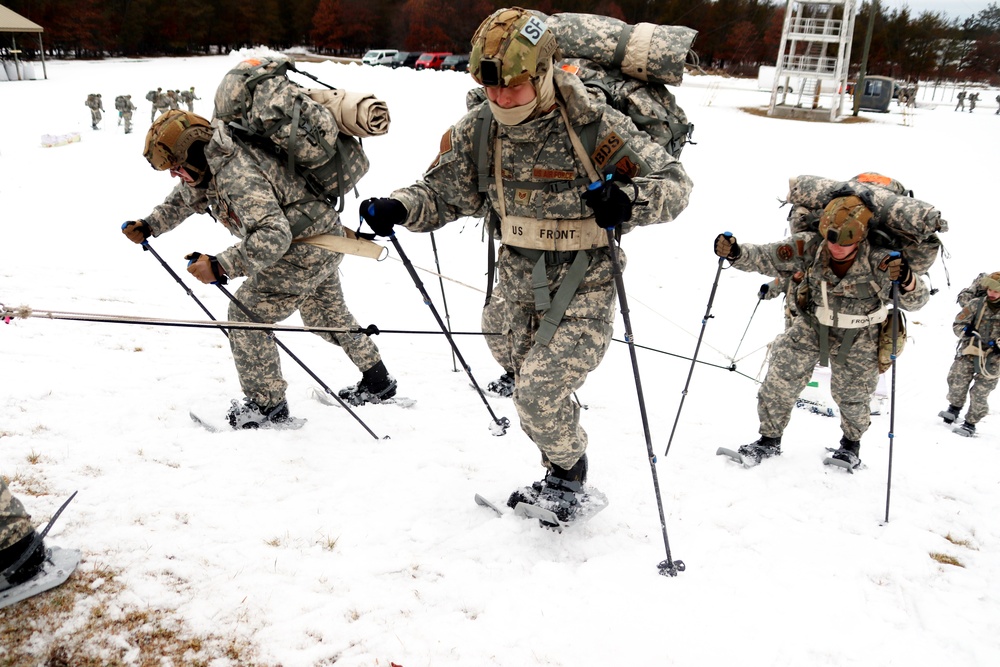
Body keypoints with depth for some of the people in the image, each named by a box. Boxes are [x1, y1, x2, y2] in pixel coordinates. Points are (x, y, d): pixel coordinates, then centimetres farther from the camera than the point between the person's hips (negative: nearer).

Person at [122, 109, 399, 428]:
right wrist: (148, 227, 15)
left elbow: (273, 237, -38)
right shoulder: (210, 165, 2)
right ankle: (377, 380, 40)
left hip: (306, 248, -11)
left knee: (247, 313, -6)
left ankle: (267, 404, 5)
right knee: (327, 312, 25)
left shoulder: (238, 174, -30)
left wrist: (220, 266, -38)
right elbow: (184, 199, 23)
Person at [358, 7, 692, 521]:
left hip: (584, 279, -5)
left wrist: (628, 200, -37)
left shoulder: (595, 126, -19)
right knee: (529, 387, 16)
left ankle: (568, 475, 18)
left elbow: (674, 181, -15)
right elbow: (442, 193, 5)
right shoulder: (477, 130, -5)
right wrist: (398, 208, -16)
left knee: (542, 389, -14)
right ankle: (562, 476, 42)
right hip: (518, 276, 6)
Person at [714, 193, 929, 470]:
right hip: (812, 325, 2)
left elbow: (916, 301, -26)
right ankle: (770, 440, 19)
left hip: (859, 337, -2)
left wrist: (907, 281, -49)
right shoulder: (810, 247, -25)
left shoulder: (880, 261, -30)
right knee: (780, 379, -2)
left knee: (851, 396, 12)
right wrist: (735, 252, -37)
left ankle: (851, 442, 44)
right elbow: (766, 257, -17)